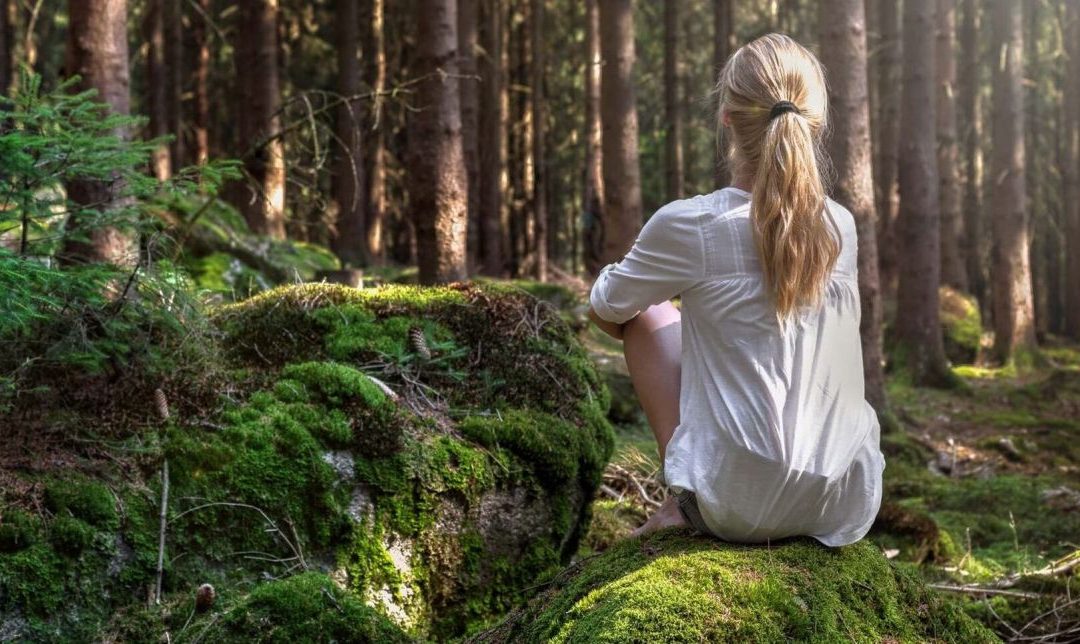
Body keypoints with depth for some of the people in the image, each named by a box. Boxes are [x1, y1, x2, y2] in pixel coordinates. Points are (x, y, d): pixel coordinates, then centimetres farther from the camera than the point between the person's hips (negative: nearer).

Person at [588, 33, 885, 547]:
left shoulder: (688, 225, -12)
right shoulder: (841, 227, 1)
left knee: (647, 312, 15)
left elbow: (606, 306, 9)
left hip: (738, 506, -4)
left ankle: (683, 502, 11)